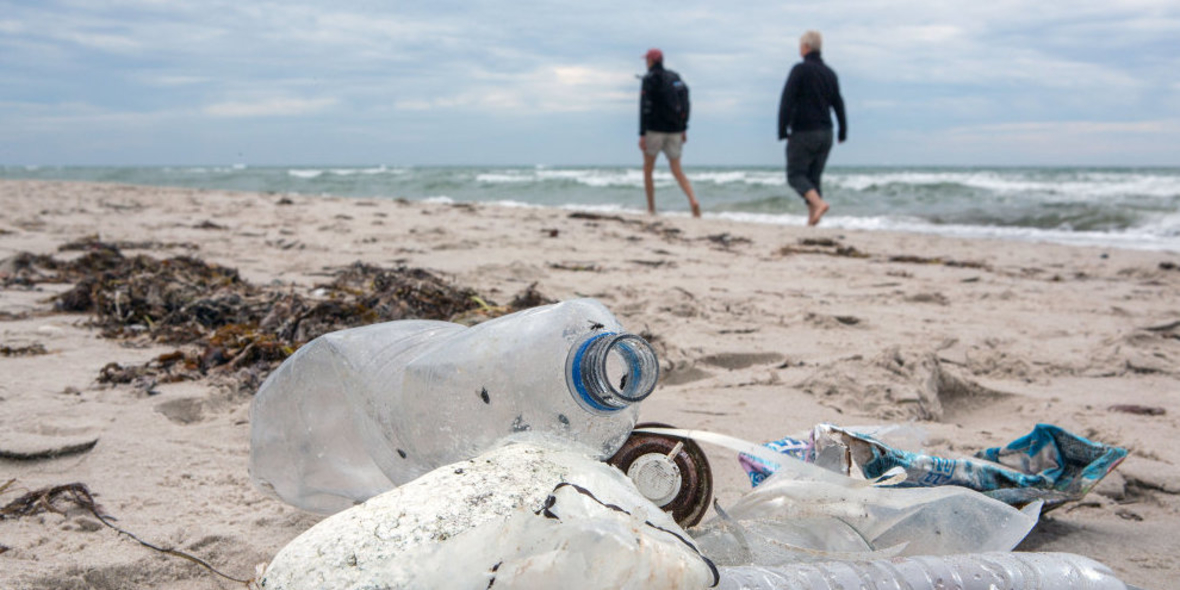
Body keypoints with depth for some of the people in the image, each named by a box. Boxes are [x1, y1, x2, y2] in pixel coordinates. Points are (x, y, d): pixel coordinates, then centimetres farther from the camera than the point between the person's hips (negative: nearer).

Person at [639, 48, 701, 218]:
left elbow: (645, 107, -15)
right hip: (674, 131, 5)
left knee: (647, 170, 11)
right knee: (677, 169, 8)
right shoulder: (675, 77, 11)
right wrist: (684, 129, 15)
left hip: (655, 130, -5)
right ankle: (693, 200, -13)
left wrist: (642, 134, -16)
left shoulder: (650, 79, -8)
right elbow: (685, 103, 11)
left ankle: (651, 209, 11)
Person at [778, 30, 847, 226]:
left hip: (803, 133, -6)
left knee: (795, 174, 0)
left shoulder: (800, 70, -9)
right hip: (825, 133, 6)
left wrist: (782, 130, -12)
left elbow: (786, 101, -15)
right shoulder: (830, 73, 10)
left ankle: (818, 203, -22)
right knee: (814, 177, 11)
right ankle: (812, 219, 5)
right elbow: (838, 104, 13)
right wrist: (843, 132, 20)